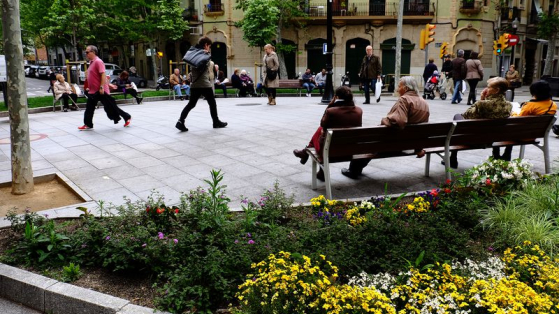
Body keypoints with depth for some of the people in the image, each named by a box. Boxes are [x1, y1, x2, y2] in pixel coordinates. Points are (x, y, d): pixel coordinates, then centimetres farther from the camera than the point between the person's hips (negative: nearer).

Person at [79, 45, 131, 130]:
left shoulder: (98, 62, -15)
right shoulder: (91, 62, 15)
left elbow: (103, 75, -22)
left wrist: (101, 87, -27)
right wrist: (89, 87, 24)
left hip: (101, 91, -10)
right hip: (92, 91, 10)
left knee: (111, 107, -3)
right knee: (89, 108, 9)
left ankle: (127, 117, 9)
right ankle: (88, 124, 15)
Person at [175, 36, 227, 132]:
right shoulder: (205, 54, -7)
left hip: (194, 84, 7)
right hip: (204, 84, -7)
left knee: (191, 104, 6)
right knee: (212, 103, 9)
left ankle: (180, 121, -8)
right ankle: (216, 122, 18)